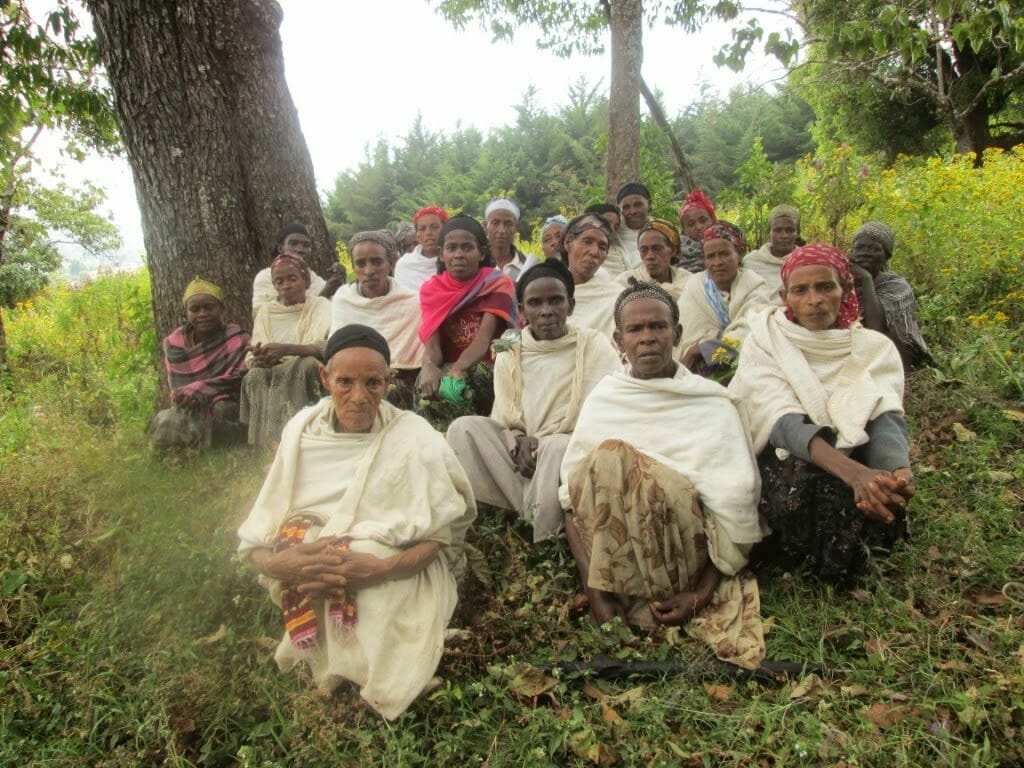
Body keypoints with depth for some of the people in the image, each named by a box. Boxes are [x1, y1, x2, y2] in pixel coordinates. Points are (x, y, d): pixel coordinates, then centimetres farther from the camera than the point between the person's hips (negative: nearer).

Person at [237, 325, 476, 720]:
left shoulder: (415, 439, -7)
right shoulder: (302, 431, 1)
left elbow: (438, 538, -8)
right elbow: (254, 542, 0)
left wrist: (378, 568, -27)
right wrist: (279, 563, -25)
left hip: (395, 585, -2)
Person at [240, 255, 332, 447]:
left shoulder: (320, 306, 3)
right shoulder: (266, 312, 14)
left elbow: (327, 347, -16)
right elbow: (249, 359, 7)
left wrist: (286, 349, -31)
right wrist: (258, 359, -19)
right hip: (271, 375, 3)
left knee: (307, 363, -33)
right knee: (255, 376, -28)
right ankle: (267, 445, -30)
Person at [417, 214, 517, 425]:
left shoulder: (497, 284, -3)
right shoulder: (431, 289, 6)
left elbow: (484, 339, -17)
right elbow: (431, 345, -6)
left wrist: (457, 370, -37)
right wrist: (429, 367, -31)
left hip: (490, 372, -2)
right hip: (446, 369, 3)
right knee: (429, 384, -32)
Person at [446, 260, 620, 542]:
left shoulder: (593, 344, 5)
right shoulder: (509, 356, 15)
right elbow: (502, 420, 9)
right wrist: (519, 441, -16)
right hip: (523, 455, 4)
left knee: (557, 447, -36)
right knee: (463, 428, -18)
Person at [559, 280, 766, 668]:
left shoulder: (713, 402, 5)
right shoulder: (603, 398, 9)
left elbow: (735, 510, -1)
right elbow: (572, 498, 0)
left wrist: (702, 594, -13)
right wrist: (593, 588, -13)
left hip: (688, 552, -2)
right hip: (609, 543, 2)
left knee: (614, 458, -26)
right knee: (606, 456, -26)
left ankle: (638, 604, -16)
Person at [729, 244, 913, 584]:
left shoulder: (874, 348, 4)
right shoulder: (766, 341, -2)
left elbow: (885, 417, -16)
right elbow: (782, 418, -20)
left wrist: (900, 471, -42)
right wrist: (850, 470, -39)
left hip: (856, 467, 2)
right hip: (781, 462, -2)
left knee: (878, 491, -31)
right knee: (803, 481, -35)